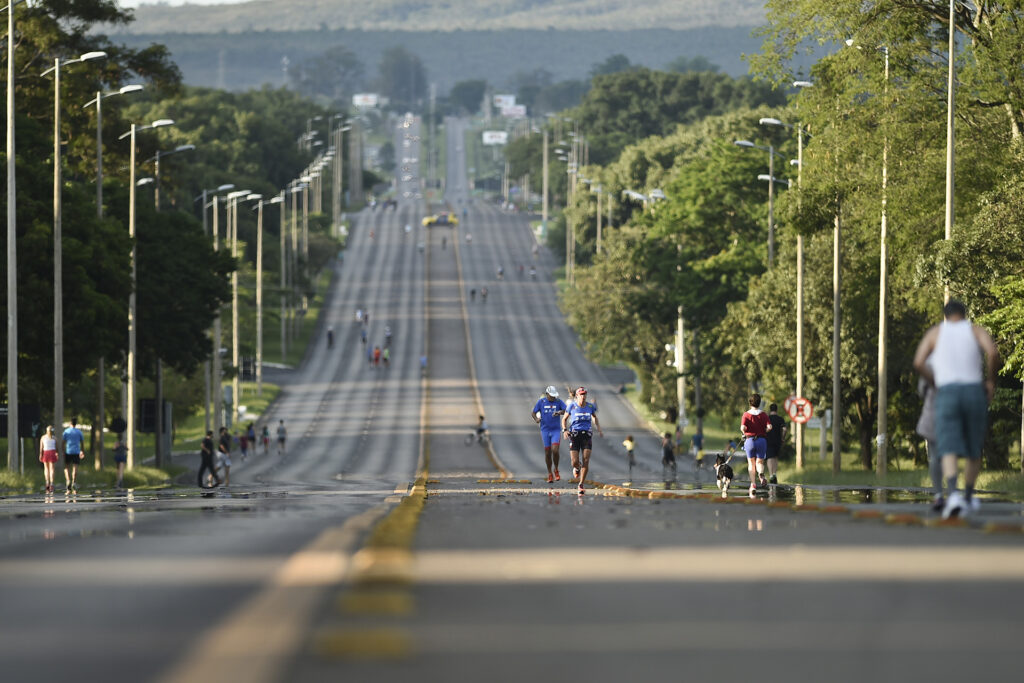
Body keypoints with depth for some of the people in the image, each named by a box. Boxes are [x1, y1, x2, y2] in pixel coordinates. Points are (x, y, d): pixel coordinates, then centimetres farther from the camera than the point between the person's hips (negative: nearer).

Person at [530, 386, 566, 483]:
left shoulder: (559, 401, 0)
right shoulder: (541, 402, 1)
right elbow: (533, 413, 3)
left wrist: (559, 412, -31)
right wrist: (536, 419, -19)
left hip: (556, 430, -1)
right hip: (545, 430, 1)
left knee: (555, 450, -15)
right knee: (547, 452, 3)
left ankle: (556, 470, 7)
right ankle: (550, 474, 16)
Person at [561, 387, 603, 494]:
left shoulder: (590, 407, 3)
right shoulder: (572, 406, -2)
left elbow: (595, 417, 24)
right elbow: (564, 419, 10)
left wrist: (599, 429, 13)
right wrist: (565, 430, -7)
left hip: (587, 435, 1)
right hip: (574, 435, -1)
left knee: (586, 461, -9)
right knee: (575, 462, -8)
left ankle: (581, 485, 3)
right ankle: (577, 468, 33)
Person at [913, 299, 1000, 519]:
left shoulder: (935, 332, 13)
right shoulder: (976, 330, 11)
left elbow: (919, 363, 0)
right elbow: (993, 352, -9)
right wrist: (991, 379, 5)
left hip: (946, 393, -1)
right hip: (975, 392, 1)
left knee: (950, 451, -11)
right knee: (973, 450, 19)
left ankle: (953, 495, -35)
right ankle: (968, 498, 27)